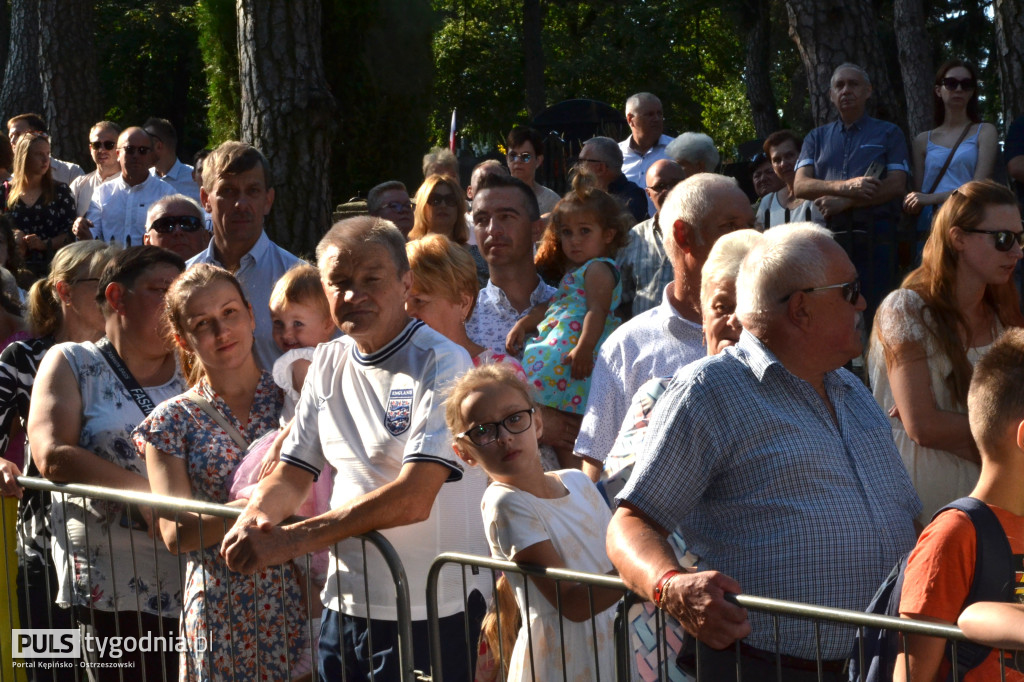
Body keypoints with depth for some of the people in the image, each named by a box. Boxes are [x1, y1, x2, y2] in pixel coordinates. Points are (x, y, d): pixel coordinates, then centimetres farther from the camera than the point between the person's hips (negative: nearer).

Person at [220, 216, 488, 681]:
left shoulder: (441, 364, -12)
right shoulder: (328, 364, 10)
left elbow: (413, 499, -22)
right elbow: (292, 474, 13)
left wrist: (287, 541, -24)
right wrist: (254, 520, -11)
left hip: (433, 614, -6)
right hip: (345, 605, 6)